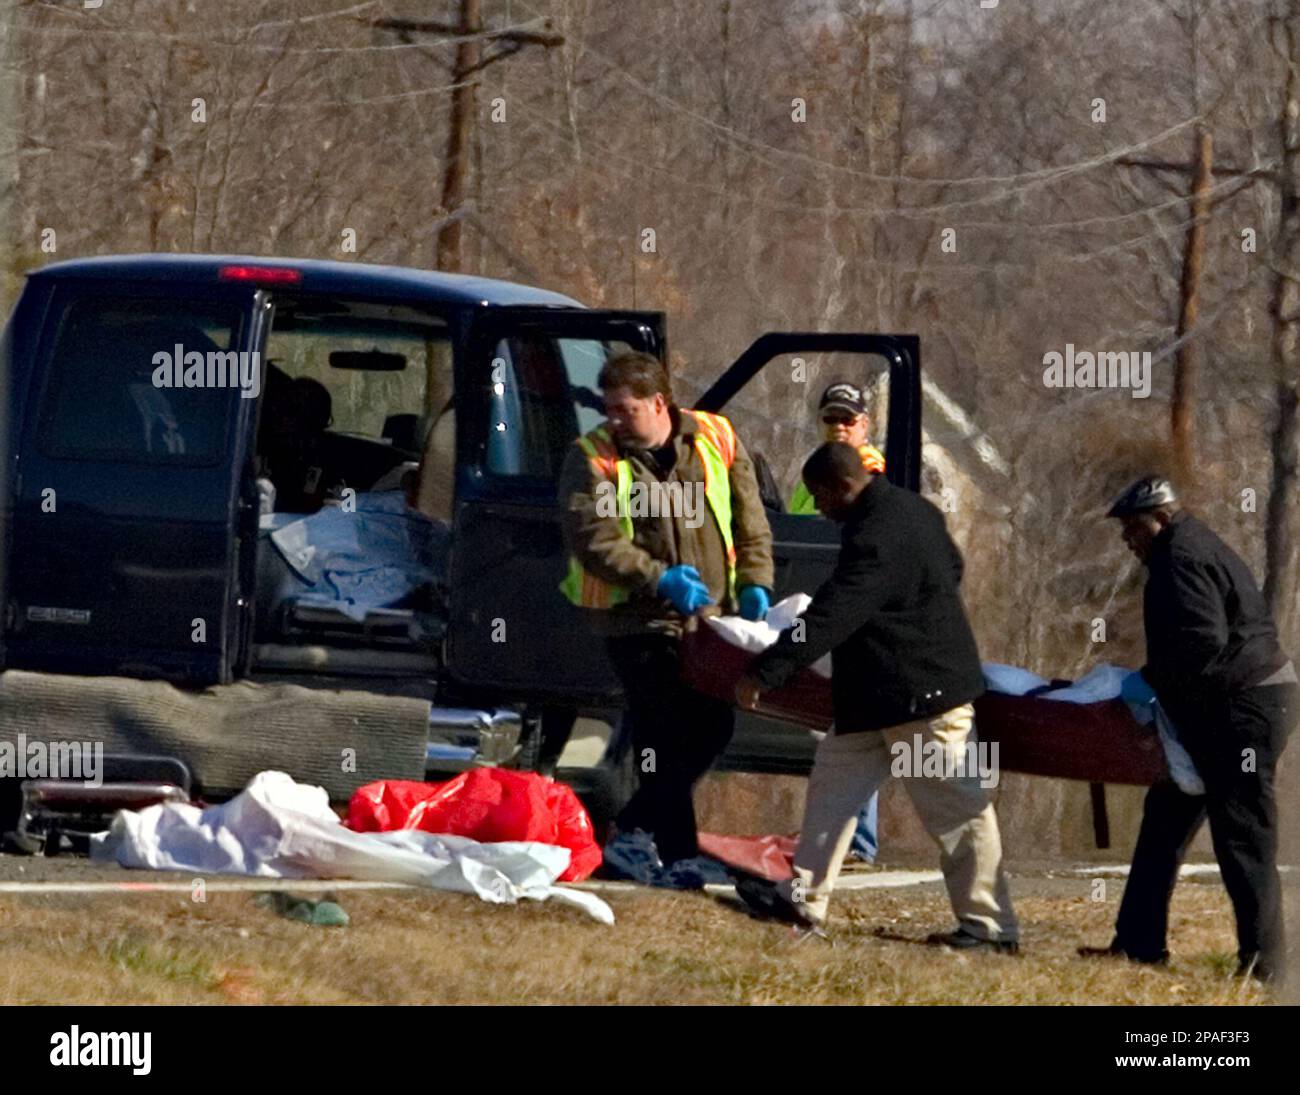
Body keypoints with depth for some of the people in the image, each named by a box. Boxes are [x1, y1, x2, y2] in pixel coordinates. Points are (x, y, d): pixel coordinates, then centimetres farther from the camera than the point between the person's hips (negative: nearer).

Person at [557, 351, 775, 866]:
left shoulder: (716, 439, 1)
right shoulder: (592, 457, -9)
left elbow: (749, 519, 10)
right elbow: (592, 541, -17)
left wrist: (754, 583, 0)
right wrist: (661, 579, -25)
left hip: (707, 612, 5)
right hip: (636, 618, -5)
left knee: (714, 725, 11)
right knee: (664, 736, -9)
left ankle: (635, 825, 27)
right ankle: (678, 854, -4)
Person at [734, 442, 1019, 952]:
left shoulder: (875, 539, -26)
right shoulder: (914, 510, 7)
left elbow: (830, 618, -31)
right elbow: (952, 567, 25)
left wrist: (764, 671, -30)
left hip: (922, 695, -11)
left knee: (955, 809, -4)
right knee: (835, 777, 13)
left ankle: (990, 924, 0)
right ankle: (805, 898, 17)